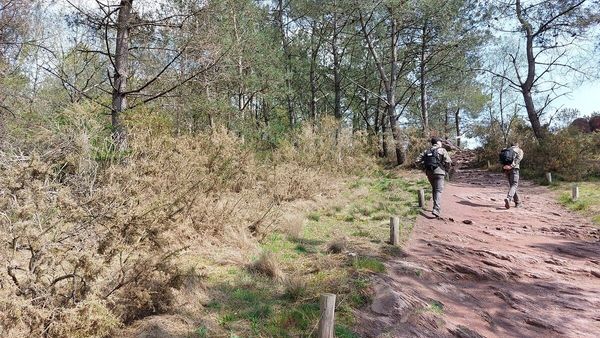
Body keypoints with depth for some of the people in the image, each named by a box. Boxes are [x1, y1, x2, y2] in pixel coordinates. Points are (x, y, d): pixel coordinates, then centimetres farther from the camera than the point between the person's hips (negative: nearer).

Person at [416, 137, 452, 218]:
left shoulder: (426, 151, 13)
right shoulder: (442, 150, 1)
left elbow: (418, 161, 7)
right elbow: (448, 162, -9)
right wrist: (446, 169, 9)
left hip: (429, 173, 5)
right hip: (438, 172, -5)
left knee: (434, 189, 23)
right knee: (438, 191, -7)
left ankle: (436, 206, 27)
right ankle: (436, 209, -22)